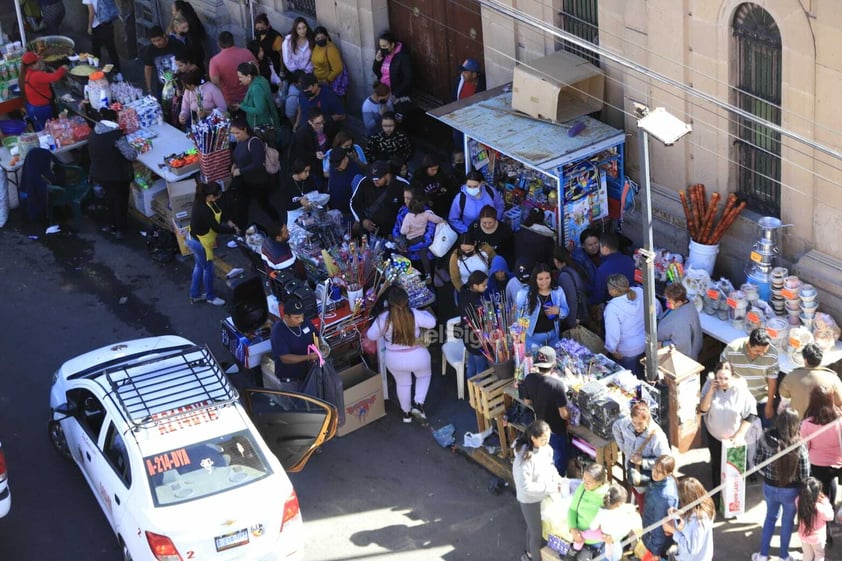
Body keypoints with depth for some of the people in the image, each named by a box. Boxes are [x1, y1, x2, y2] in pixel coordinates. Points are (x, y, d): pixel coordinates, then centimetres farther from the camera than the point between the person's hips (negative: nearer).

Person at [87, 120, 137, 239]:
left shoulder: (94, 133, -4)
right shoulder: (116, 135, -26)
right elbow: (131, 155, -25)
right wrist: (133, 150, -4)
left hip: (100, 174, 6)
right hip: (117, 176, -6)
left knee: (110, 198, 26)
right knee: (121, 201, 14)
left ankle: (113, 225, 38)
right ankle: (120, 229, 27)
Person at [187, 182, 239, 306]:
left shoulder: (204, 201, -10)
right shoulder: (203, 210, -37)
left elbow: (220, 213, 2)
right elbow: (217, 228, -30)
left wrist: (231, 223, -9)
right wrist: (234, 230, -19)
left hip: (195, 239, 9)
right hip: (200, 243, -9)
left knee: (199, 267, 25)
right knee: (208, 269, 13)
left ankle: (195, 295, 41)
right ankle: (211, 297, 34)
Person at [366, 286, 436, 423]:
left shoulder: (383, 319, -21)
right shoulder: (414, 315, -23)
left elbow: (371, 336, -5)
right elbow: (432, 323, -5)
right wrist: (424, 313, 14)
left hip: (394, 360, 1)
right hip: (417, 357, -1)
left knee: (402, 383, 28)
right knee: (424, 375, 31)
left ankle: (406, 413, 44)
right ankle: (418, 404, 17)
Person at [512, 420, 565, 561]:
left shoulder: (545, 448, -11)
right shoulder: (524, 459, -35)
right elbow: (525, 487, -31)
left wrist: (557, 479, -9)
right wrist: (551, 487, -29)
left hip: (543, 495, 8)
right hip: (530, 500, -8)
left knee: (533, 527, 29)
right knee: (536, 533, 10)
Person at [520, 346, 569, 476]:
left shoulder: (529, 379, -14)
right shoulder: (557, 384, -32)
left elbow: (527, 401, 4)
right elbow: (564, 415, -24)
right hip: (556, 430, -6)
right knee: (559, 460, 16)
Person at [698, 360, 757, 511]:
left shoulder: (740, 389, -24)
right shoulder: (710, 385, -18)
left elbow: (750, 414, -16)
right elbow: (703, 410, -19)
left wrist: (740, 434, -20)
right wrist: (711, 391, -29)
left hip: (734, 437, -2)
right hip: (714, 435, 2)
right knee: (716, 466, 17)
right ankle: (716, 498, 35)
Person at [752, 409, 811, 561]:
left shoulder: (766, 438, -19)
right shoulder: (799, 447, -27)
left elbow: (757, 462, -6)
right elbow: (805, 476, -18)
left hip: (769, 487, 3)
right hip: (791, 491, -3)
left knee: (771, 517, 28)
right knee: (787, 521, 23)